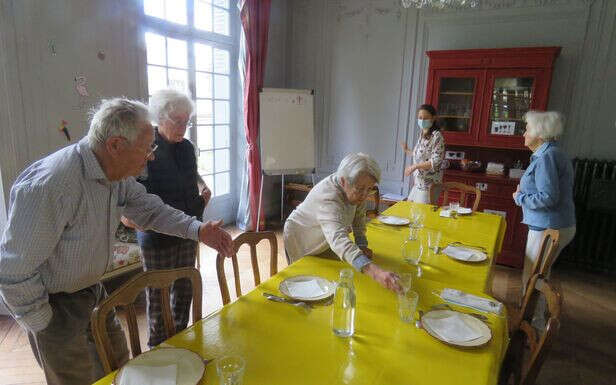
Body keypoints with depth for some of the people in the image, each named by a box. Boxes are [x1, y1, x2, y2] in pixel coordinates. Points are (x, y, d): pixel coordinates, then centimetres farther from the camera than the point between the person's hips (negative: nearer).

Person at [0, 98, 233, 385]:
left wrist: (198, 229, -10)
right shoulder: (50, 185, -34)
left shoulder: (118, 172, -8)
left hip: (91, 290, 7)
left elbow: (149, 208, 4)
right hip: (54, 303, -7)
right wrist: (42, 324, -14)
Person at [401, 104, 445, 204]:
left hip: (429, 184, -8)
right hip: (418, 182, 8)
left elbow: (436, 161, -22)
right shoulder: (422, 135, 9)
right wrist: (407, 151, 27)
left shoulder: (437, 136, -15)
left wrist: (415, 166, -23)